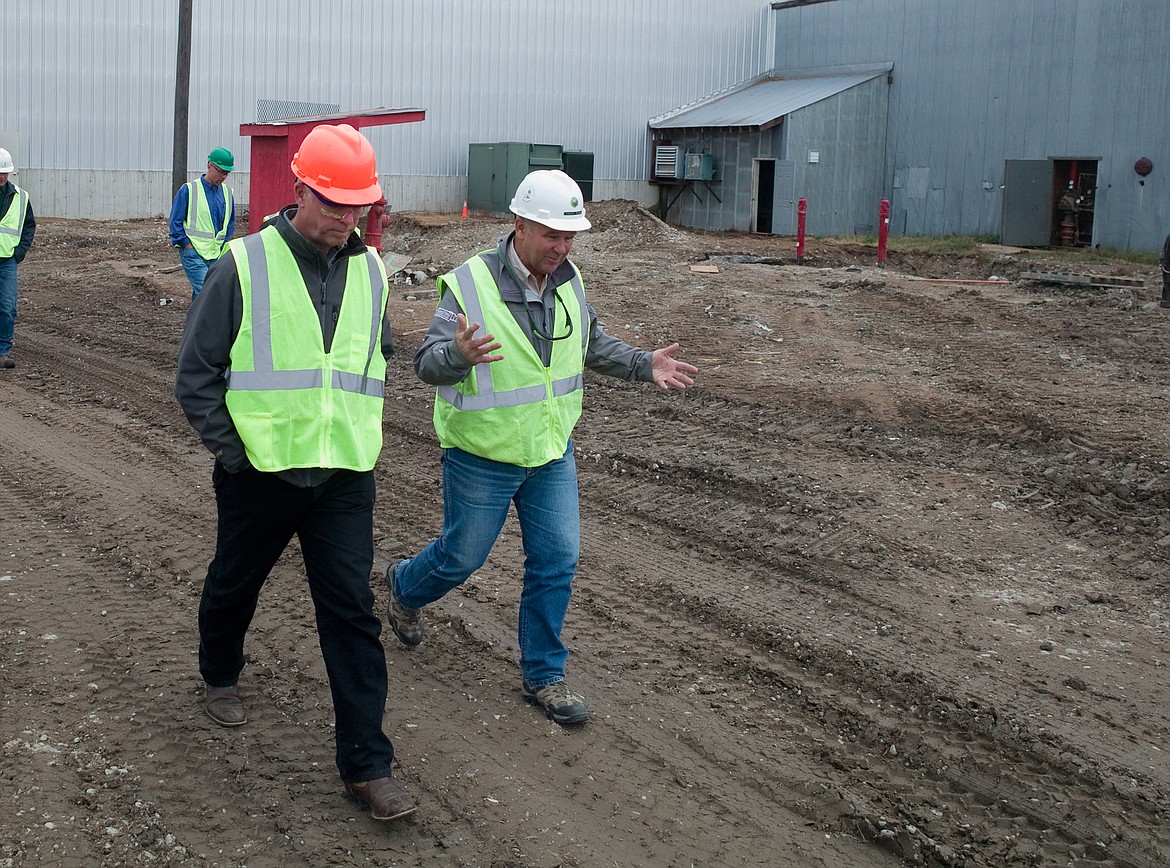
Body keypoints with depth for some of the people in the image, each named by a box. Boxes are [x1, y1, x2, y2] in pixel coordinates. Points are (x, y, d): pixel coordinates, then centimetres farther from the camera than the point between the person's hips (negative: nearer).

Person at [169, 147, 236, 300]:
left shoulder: (227, 193, 11)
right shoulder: (189, 190, -4)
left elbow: (230, 224, 21)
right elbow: (175, 221, -2)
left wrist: (223, 248, 11)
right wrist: (188, 246, -8)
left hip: (216, 255, 5)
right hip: (193, 253, -5)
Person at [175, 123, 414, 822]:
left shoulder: (369, 270, 3)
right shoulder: (245, 265, -10)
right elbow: (197, 372, -5)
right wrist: (231, 449, -8)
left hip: (345, 477, 2)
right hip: (260, 471, -2)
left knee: (353, 610, -3)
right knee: (235, 583, 19)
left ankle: (368, 763, 2)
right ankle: (221, 677, 50)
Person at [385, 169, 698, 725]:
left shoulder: (567, 281, -1)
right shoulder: (470, 284, -21)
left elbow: (592, 345, 16)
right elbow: (427, 365, -24)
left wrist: (644, 365, 0)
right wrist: (457, 355, -47)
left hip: (552, 453, 5)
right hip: (482, 457, -5)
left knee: (556, 563, 6)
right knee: (462, 556, 11)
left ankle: (543, 675, 22)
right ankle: (405, 587, 46)